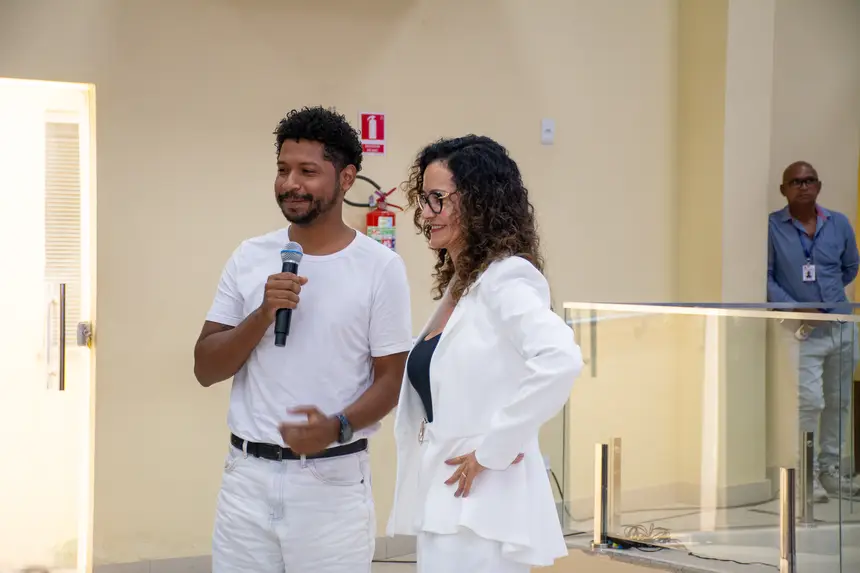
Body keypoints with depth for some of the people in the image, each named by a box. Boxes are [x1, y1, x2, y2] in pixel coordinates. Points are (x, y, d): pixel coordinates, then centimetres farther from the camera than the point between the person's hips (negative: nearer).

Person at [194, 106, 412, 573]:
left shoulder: (380, 267, -5)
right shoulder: (249, 258, 5)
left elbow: (390, 380, -4)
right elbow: (205, 370, 3)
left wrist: (338, 427, -21)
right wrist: (263, 314, -12)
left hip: (333, 481, -3)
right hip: (248, 476, 3)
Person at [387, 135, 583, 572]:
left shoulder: (504, 278, -12)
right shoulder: (457, 284, 15)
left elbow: (560, 362, -30)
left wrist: (492, 450, -23)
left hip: (479, 507, -9)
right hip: (445, 503, 9)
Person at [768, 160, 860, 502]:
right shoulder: (772, 227, -7)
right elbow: (765, 277, -8)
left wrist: (829, 295, 13)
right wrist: (794, 307, -17)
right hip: (803, 330, -5)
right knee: (809, 401, -15)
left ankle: (830, 468, 24)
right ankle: (807, 473, -4)